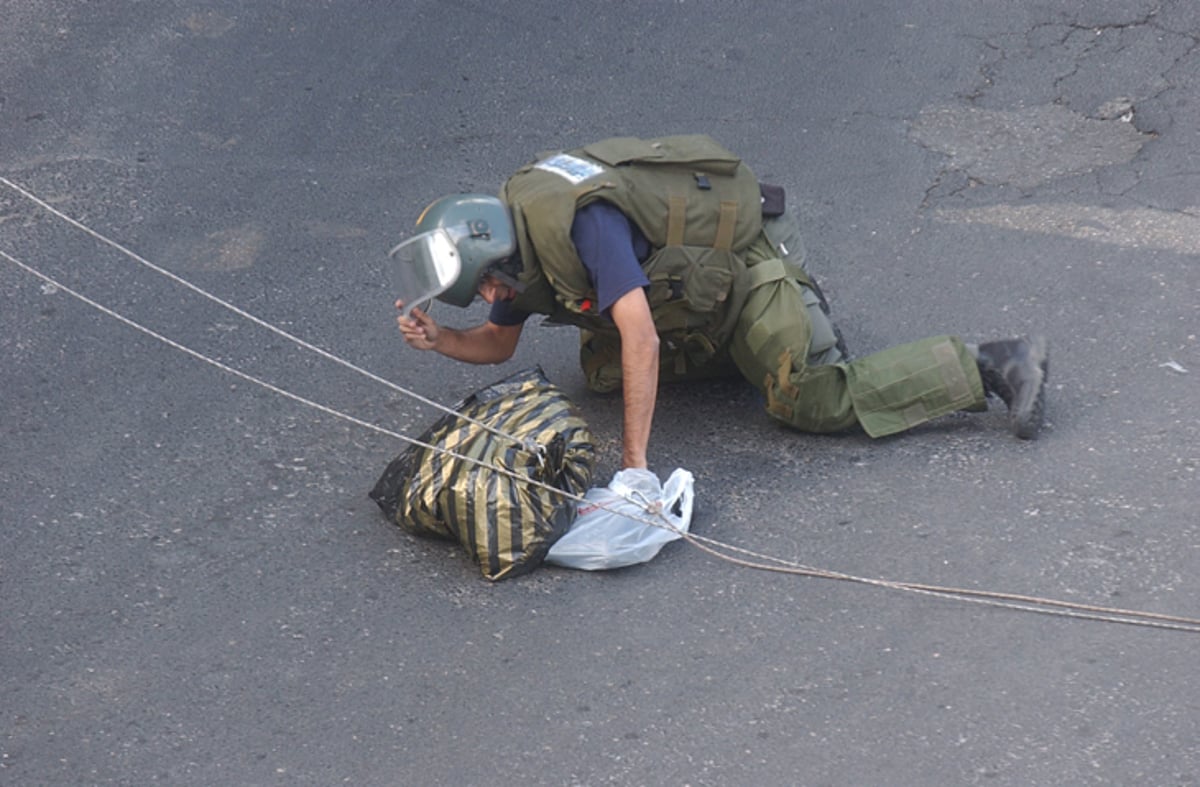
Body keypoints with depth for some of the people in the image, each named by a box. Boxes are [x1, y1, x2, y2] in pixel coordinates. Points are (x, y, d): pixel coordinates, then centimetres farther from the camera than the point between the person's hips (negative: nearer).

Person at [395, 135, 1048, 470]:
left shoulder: (577, 222, -32)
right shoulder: (517, 236, -3)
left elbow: (641, 338, -38)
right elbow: (498, 344, 12)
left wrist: (634, 459, -36)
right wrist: (439, 340, -9)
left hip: (745, 257, -10)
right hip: (700, 273, 10)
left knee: (814, 401, -16)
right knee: (600, 371, 14)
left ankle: (994, 365, -9)